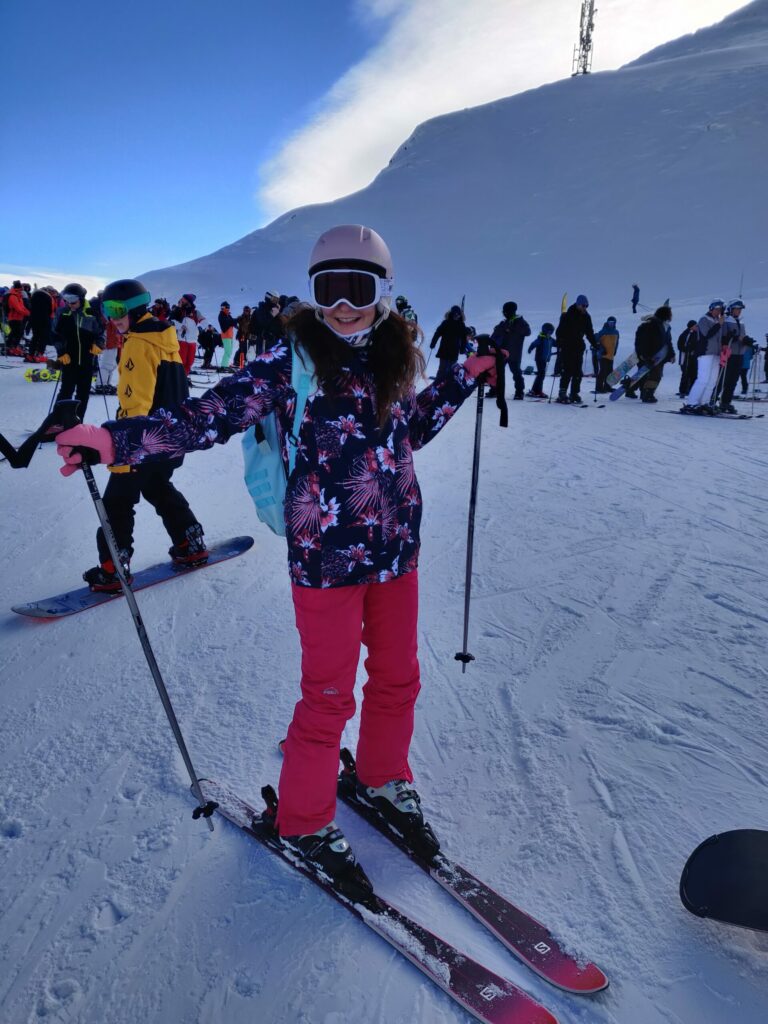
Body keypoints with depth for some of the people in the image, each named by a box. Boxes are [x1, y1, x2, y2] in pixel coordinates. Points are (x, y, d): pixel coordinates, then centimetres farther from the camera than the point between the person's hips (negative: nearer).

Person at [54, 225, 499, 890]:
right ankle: (304, 824, 29)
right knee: (329, 696, 6)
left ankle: (384, 779, 45)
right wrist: (117, 440, -27)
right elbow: (211, 416, -16)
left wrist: (463, 379, 21)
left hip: (397, 548, 6)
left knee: (398, 677, 18)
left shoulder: (393, 360, 6)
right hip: (327, 554, -5)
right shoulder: (291, 362, -9)